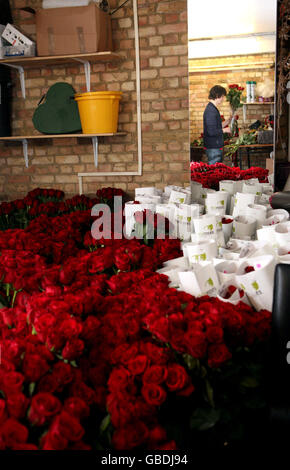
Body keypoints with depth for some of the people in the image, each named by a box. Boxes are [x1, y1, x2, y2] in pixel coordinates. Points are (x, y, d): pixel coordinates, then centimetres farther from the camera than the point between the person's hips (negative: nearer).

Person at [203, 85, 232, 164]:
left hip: (216, 146, 10)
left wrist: (228, 121, 14)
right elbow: (212, 132, -25)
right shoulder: (211, 110, -18)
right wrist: (225, 130, -11)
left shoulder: (212, 108, 14)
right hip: (213, 148, -10)